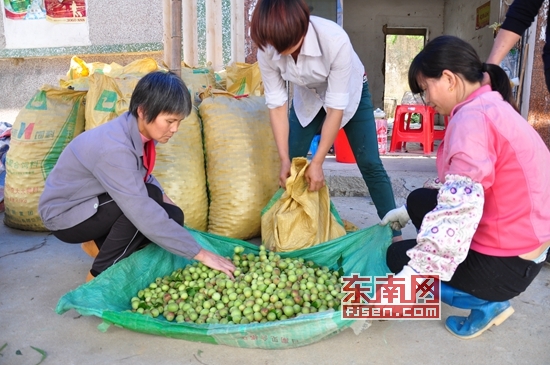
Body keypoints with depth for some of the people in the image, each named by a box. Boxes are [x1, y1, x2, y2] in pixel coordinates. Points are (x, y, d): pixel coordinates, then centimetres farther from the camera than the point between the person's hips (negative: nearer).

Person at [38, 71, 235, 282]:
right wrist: (201, 254, -37)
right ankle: (99, 276, -11)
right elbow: (144, 214, -39)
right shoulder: (114, 148, -35)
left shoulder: (138, 130, -10)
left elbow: (140, 176, 9)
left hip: (96, 203, 8)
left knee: (172, 216, -8)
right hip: (64, 214, -7)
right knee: (147, 202, -30)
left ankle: (99, 243, 10)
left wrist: (162, 197, -11)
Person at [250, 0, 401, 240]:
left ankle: (394, 233, 2)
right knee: (292, 167, -2)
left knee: (369, 164, -8)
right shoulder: (267, 51, -27)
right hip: (308, 97, 3)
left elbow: (336, 108, -33)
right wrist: (284, 159, -22)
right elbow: (277, 105, -19)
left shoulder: (335, 40, -38)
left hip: (350, 94, -3)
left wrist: (317, 162, -31)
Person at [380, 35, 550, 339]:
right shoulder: (491, 106, 8)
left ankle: (486, 302, 1)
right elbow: (458, 188, 17)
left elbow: (460, 206, -34)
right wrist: (408, 212, 21)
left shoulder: (472, 117, -24)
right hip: (520, 242, 9)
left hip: (507, 262, -9)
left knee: (398, 256, 7)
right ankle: (483, 291, 15)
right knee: (420, 200, 18)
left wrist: (411, 275, -34)